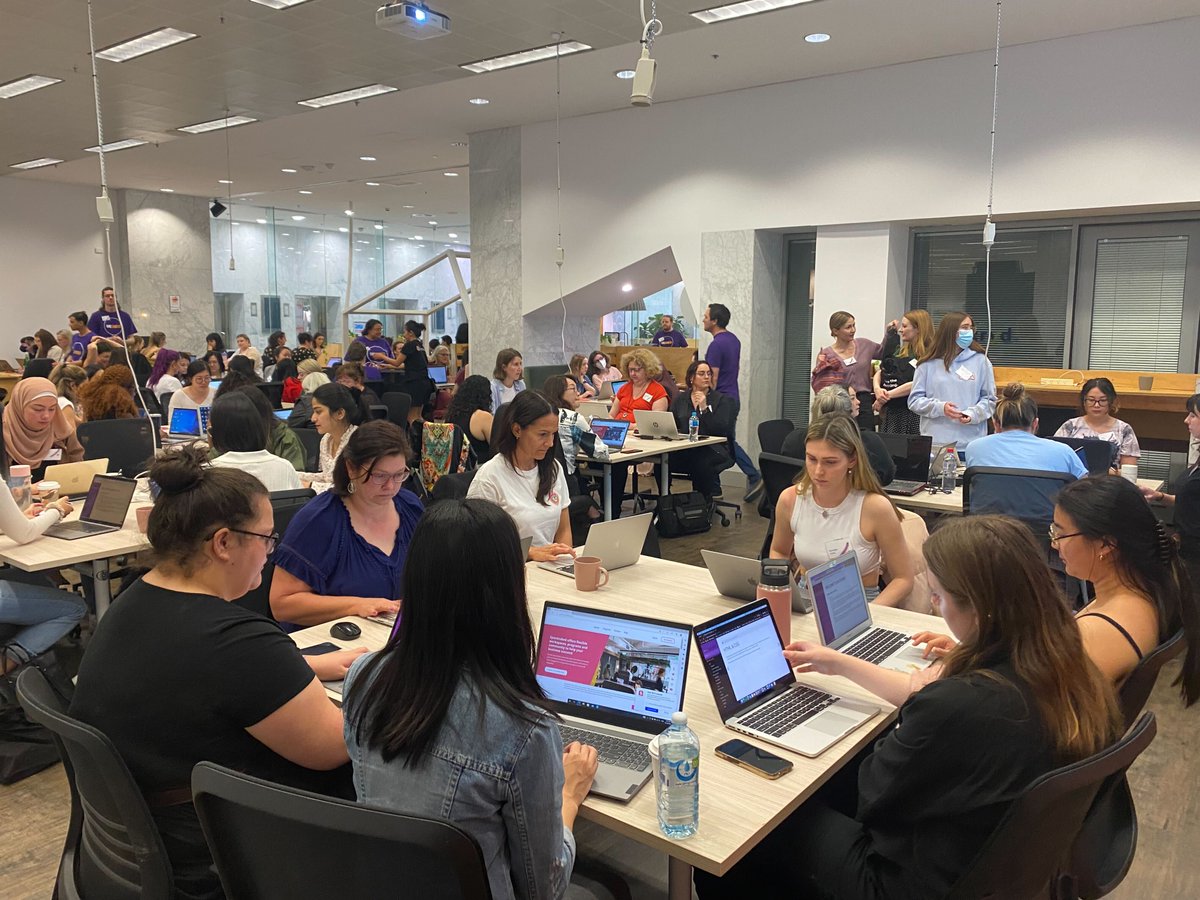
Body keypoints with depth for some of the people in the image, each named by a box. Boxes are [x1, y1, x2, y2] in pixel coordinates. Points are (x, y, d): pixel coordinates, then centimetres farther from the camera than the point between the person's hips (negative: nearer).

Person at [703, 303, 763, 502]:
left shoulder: (716, 344, -18)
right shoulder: (734, 339, 10)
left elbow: (713, 379, -20)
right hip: (733, 398, 9)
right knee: (729, 442, 18)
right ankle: (754, 476, 12)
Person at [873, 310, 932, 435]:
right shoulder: (899, 351, 14)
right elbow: (878, 373, 11)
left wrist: (887, 395, -14)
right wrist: (877, 389, -10)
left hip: (912, 414, -6)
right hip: (890, 412, 6)